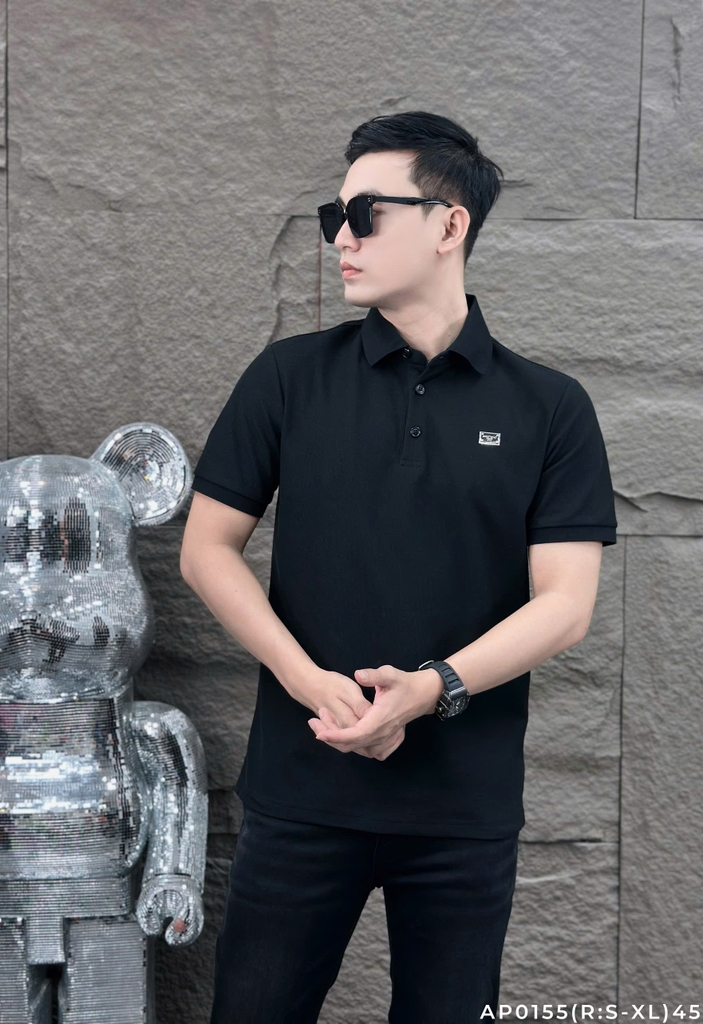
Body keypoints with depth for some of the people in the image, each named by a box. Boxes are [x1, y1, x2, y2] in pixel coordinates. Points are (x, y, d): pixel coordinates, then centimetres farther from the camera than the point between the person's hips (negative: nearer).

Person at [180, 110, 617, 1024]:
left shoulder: (549, 407, 0)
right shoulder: (289, 378, 2)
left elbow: (564, 604, -5)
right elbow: (208, 548, 2)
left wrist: (428, 689, -20)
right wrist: (310, 682, -13)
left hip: (468, 803, 0)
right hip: (300, 788, 1)